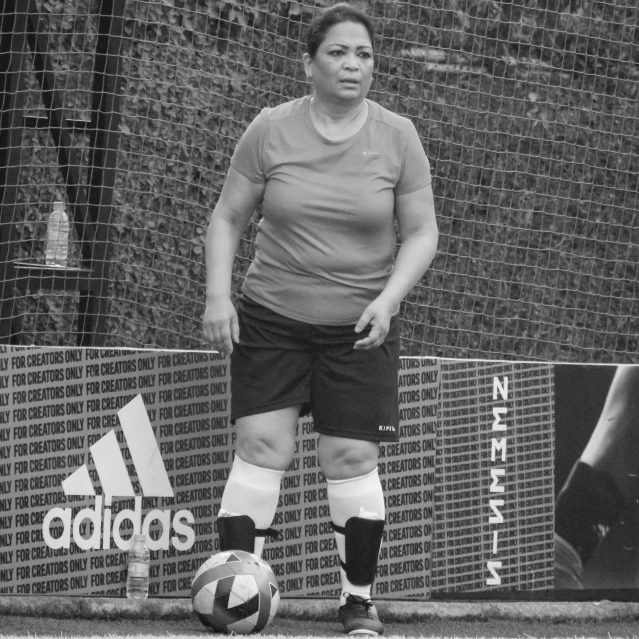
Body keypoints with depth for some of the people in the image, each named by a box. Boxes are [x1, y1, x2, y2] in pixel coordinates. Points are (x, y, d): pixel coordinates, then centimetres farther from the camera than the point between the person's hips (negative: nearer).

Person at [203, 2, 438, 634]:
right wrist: (217, 295, -8)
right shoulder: (271, 130, -3)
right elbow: (227, 217, 5)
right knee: (262, 447, -11)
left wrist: (389, 298, -13)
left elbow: (421, 233, 3)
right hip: (270, 320, 0)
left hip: (359, 327, 0)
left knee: (351, 459, -2)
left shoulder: (398, 138, -1)